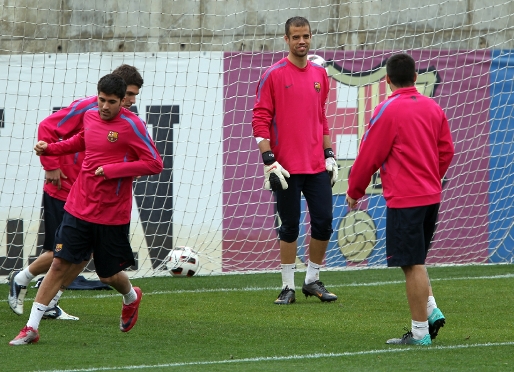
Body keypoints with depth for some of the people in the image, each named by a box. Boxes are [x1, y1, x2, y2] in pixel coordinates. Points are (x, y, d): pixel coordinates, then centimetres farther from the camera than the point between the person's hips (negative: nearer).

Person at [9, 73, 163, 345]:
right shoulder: (90, 116, 4)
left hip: (112, 214, -4)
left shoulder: (131, 125, -13)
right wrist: (50, 149, 12)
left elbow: (154, 164, -15)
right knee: (60, 263, -4)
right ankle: (31, 328, -3)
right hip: (78, 207, 4)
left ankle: (131, 297, 44)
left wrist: (111, 170, -21)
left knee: (108, 275, 8)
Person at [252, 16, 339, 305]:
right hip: (286, 168, -4)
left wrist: (330, 156, 12)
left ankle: (313, 281, 19)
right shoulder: (274, 75, -5)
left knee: (323, 222, 3)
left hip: (317, 167, 4)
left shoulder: (320, 75, 10)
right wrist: (269, 161, -13)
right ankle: (288, 287, 11)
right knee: (290, 227, 2)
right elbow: (260, 119, -7)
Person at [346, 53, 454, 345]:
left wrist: (354, 191, 7)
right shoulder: (433, 108, 7)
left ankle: (420, 332, 0)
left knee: (412, 264, -3)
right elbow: (447, 150, 13)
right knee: (416, 260, 22)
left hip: (404, 200, -7)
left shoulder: (388, 110, -12)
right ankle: (431, 310, 9)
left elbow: (369, 156, -7)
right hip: (431, 196, 7)